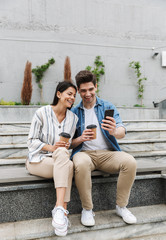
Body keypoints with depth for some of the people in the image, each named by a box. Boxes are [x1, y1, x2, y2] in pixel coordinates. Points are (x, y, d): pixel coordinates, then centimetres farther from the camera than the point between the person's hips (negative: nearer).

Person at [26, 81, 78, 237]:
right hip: (37, 160, -3)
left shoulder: (73, 118, 6)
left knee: (62, 152, -34)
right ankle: (62, 211, -30)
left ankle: (59, 209, -33)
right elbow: (31, 141, -7)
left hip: (60, 159, 4)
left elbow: (69, 144, 11)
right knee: (68, 165, -32)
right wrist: (51, 147, -23)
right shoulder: (42, 113, -7)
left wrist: (65, 146, -13)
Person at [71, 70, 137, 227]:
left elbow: (122, 132, -7)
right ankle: (87, 209, -11)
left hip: (108, 153, 1)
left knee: (130, 161, -27)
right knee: (81, 164, -36)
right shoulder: (74, 112, 9)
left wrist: (114, 131, -32)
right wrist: (80, 139, -15)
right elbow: (70, 143, 9)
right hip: (84, 153, -1)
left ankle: (121, 206, -4)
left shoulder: (108, 107, 7)